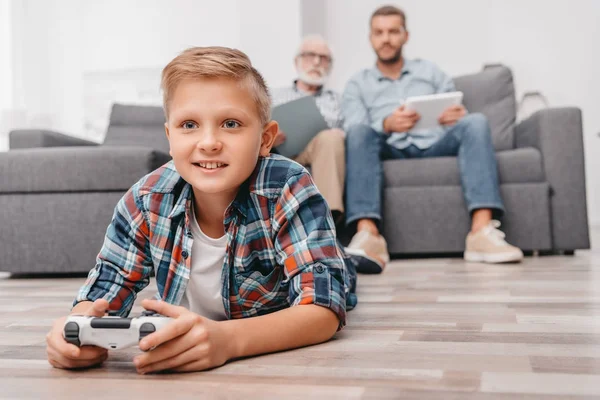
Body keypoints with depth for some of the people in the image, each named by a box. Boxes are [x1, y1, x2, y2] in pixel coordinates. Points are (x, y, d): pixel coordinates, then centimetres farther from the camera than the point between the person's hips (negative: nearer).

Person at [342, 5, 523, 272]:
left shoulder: (430, 71, 26)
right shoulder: (357, 84, 19)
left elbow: (457, 117, 15)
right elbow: (355, 131, 0)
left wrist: (457, 116, -12)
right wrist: (386, 125, -22)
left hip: (435, 145, 2)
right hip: (389, 151, -1)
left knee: (475, 122, -26)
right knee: (359, 131, -31)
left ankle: (482, 231, -42)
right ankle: (368, 235, -47)